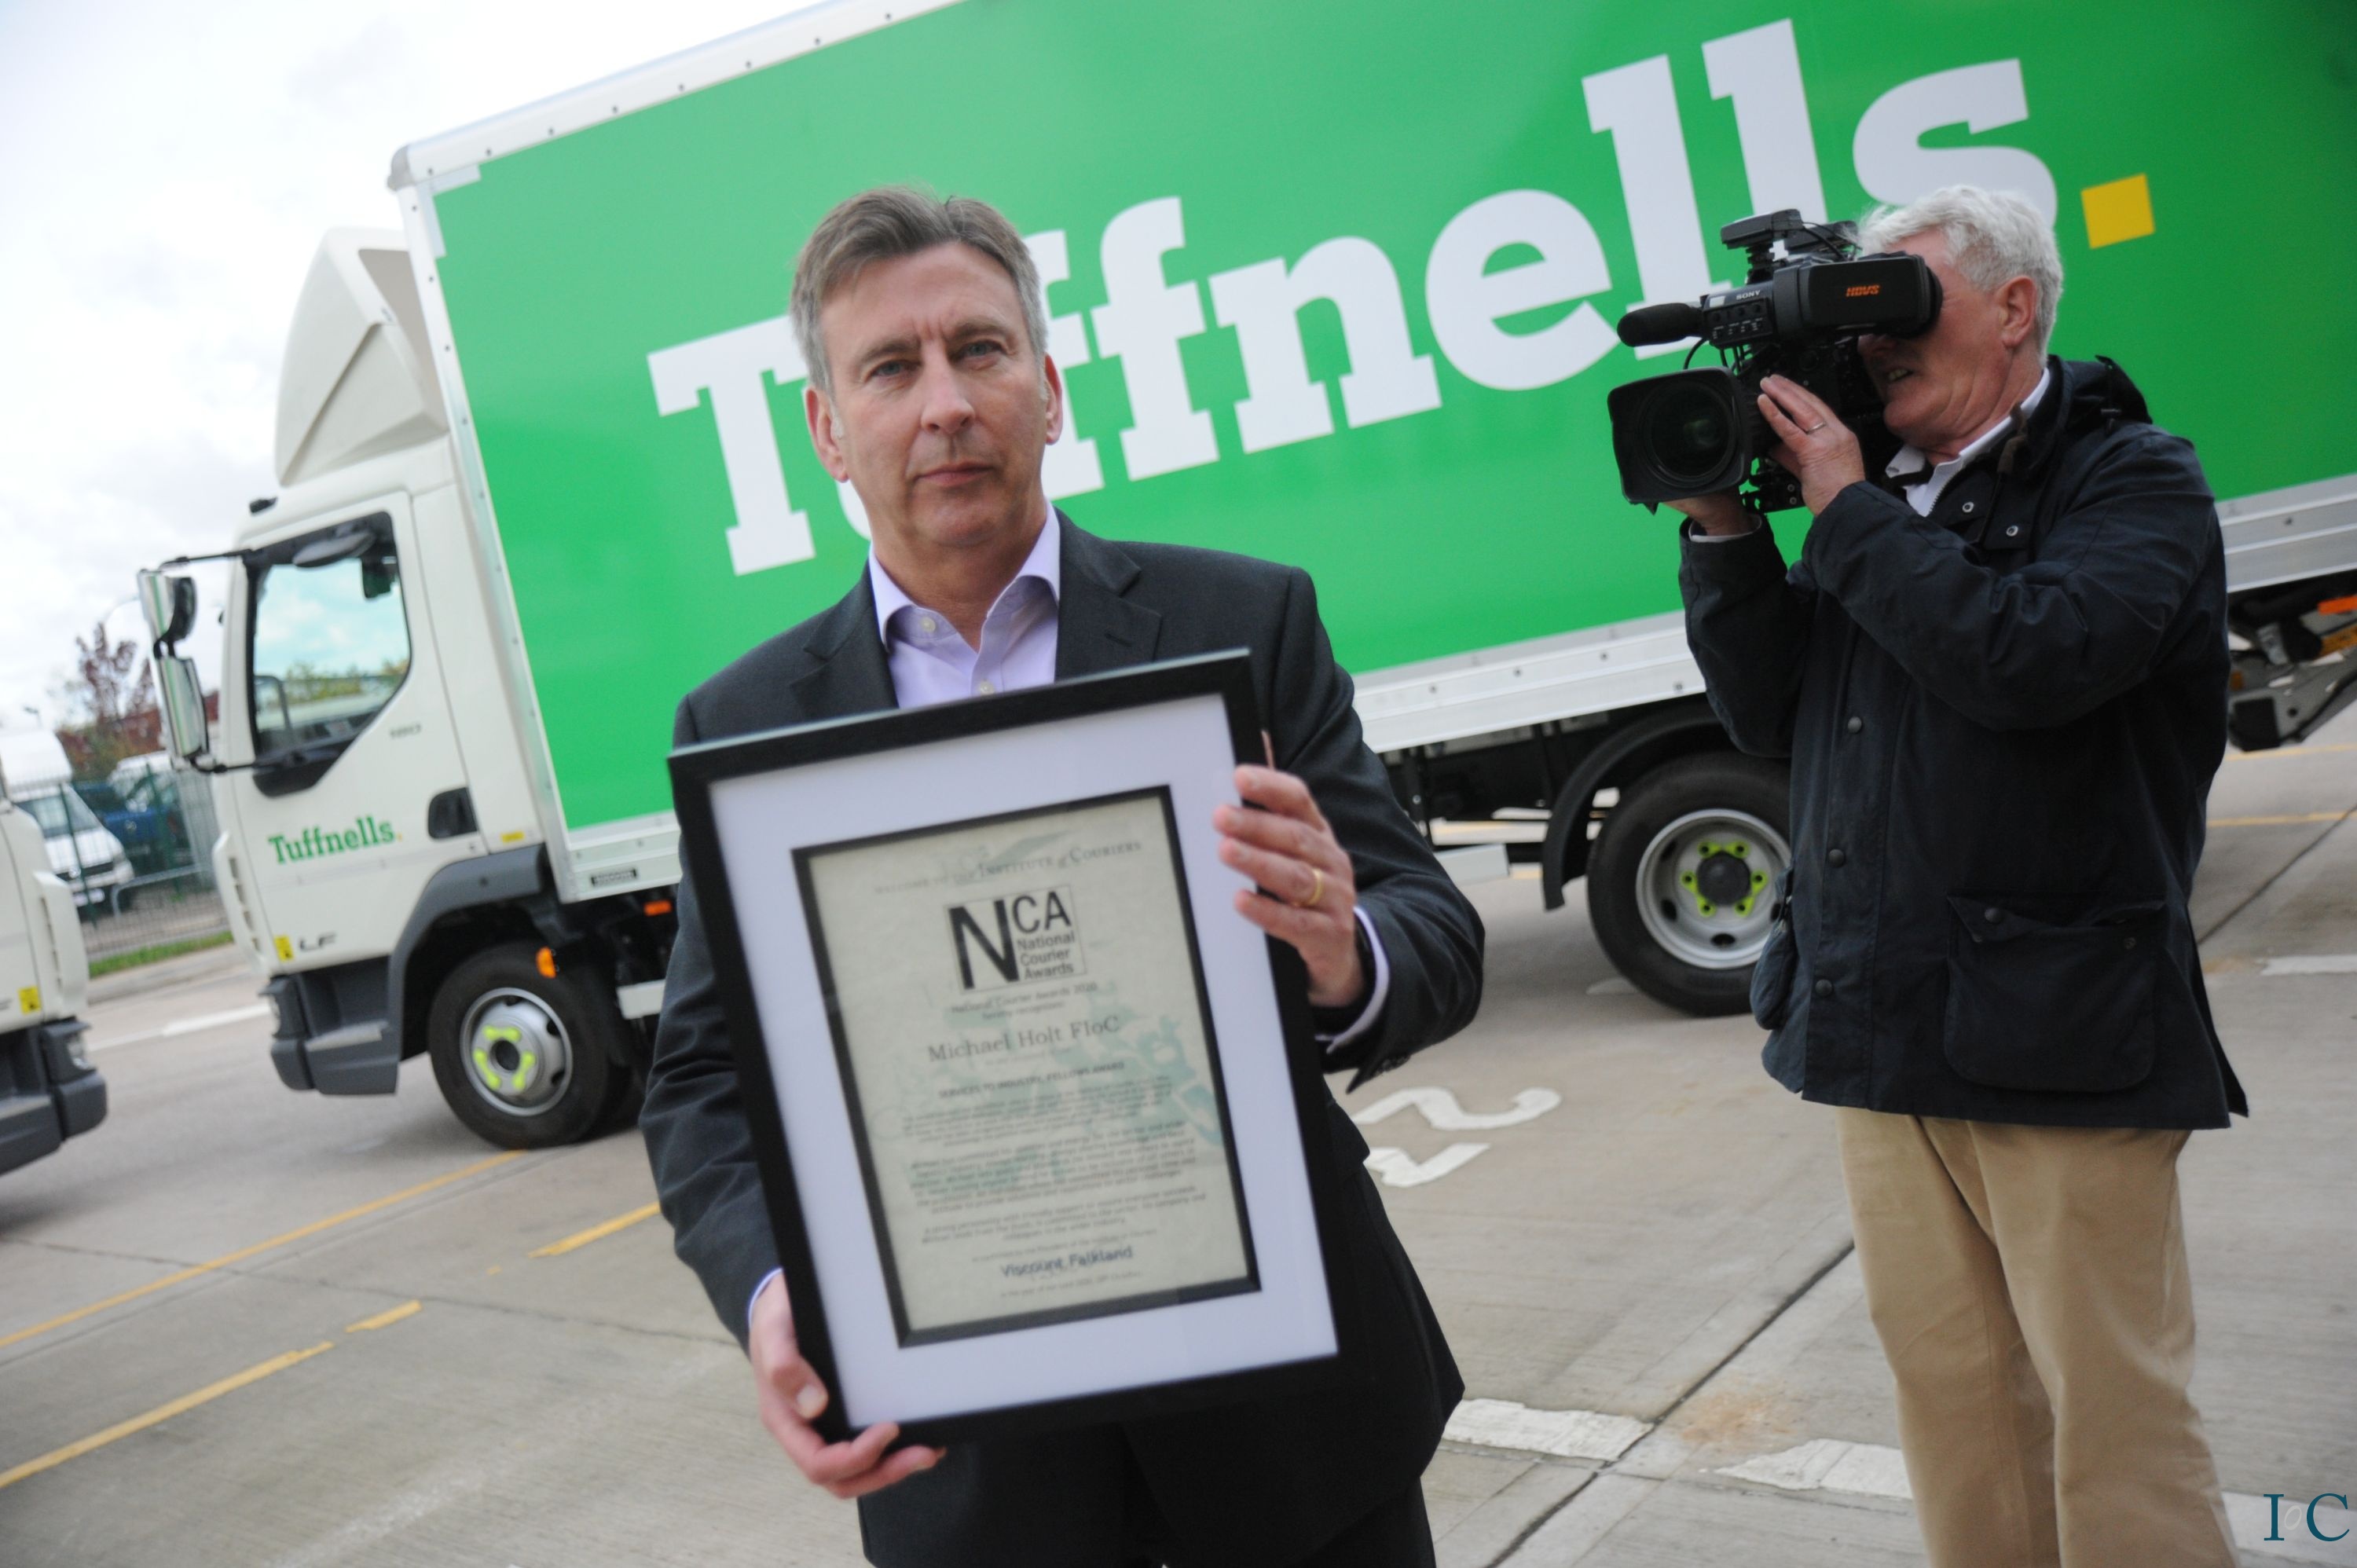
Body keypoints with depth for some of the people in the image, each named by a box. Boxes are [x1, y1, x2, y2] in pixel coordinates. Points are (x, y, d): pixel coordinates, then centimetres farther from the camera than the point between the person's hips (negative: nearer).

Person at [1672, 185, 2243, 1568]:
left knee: (2111, 1404, 3)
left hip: (2058, 1037, -5)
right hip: (1880, 1025, 6)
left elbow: (2030, 656, -22)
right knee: (1948, 1385, 13)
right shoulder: (1890, 507, 14)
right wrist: (1725, 531, 1)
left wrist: (1847, 508, -13)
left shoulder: (2133, 481, -2)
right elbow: (1770, 713, 10)